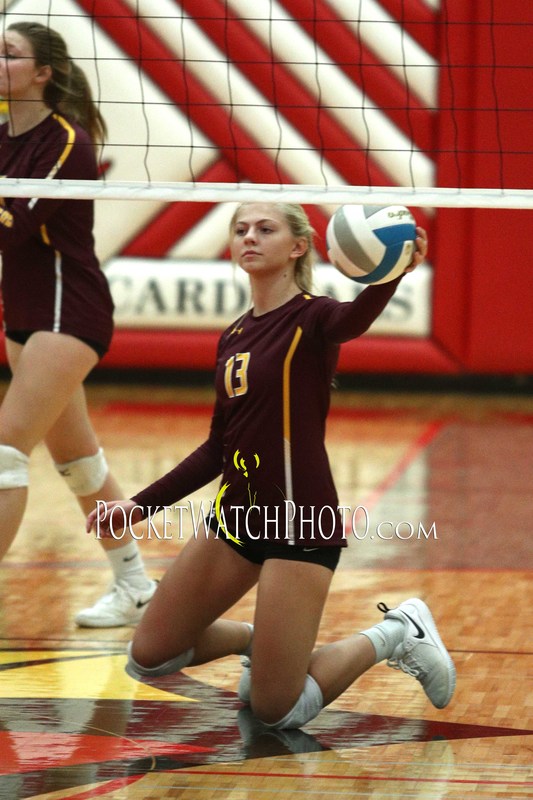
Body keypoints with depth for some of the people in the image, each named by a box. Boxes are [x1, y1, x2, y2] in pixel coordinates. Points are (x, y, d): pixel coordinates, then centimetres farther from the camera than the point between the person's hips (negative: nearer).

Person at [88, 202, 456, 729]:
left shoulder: (311, 318, -10)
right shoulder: (232, 339, 11)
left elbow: (354, 319, -36)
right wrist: (141, 505, 16)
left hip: (299, 523, -7)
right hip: (238, 514, 7)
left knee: (276, 711, -8)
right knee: (149, 657, 10)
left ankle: (396, 635, 14)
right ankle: (258, 640, 33)